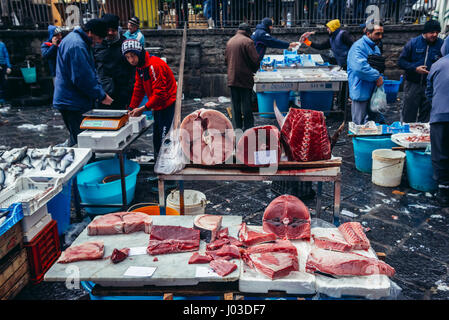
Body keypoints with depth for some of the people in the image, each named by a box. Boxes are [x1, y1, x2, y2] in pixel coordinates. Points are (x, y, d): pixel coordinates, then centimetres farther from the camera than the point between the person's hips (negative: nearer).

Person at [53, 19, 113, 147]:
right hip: (72, 103, -10)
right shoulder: (76, 45, -19)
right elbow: (82, 78, -22)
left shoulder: (80, 41, 16)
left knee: (76, 139, 17)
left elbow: (91, 72, 19)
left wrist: (100, 91, 8)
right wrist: (101, 96, -14)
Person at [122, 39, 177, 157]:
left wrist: (143, 108, -22)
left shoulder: (154, 65, -21)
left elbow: (160, 92, -24)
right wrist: (131, 108, 7)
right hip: (157, 107, 10)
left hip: (168, 105, -10)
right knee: (156, 138, 18)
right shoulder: (139, 67, 9)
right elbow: (138, 89, 14)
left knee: (164, 140, -12)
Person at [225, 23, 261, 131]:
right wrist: (254, 69, 6)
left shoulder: (229, 41, 12)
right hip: (245, 78, -6)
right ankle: (248, 128, 4)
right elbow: (256, 59, -13)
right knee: (246, 105, 0)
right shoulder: (247, 42, -9)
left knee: (235, 105, 10)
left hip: (232, 78, 6)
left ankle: (236, 128, 14)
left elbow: (226, 60, 18)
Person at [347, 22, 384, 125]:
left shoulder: (375, 48, 17)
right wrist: (377, 77, -18)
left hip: (373, 91, 9)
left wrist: (380, 77, 9)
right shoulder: (358, 46, -14)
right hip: (361, 92, -9)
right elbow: (360, 67, -29)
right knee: (360, 125, -3)